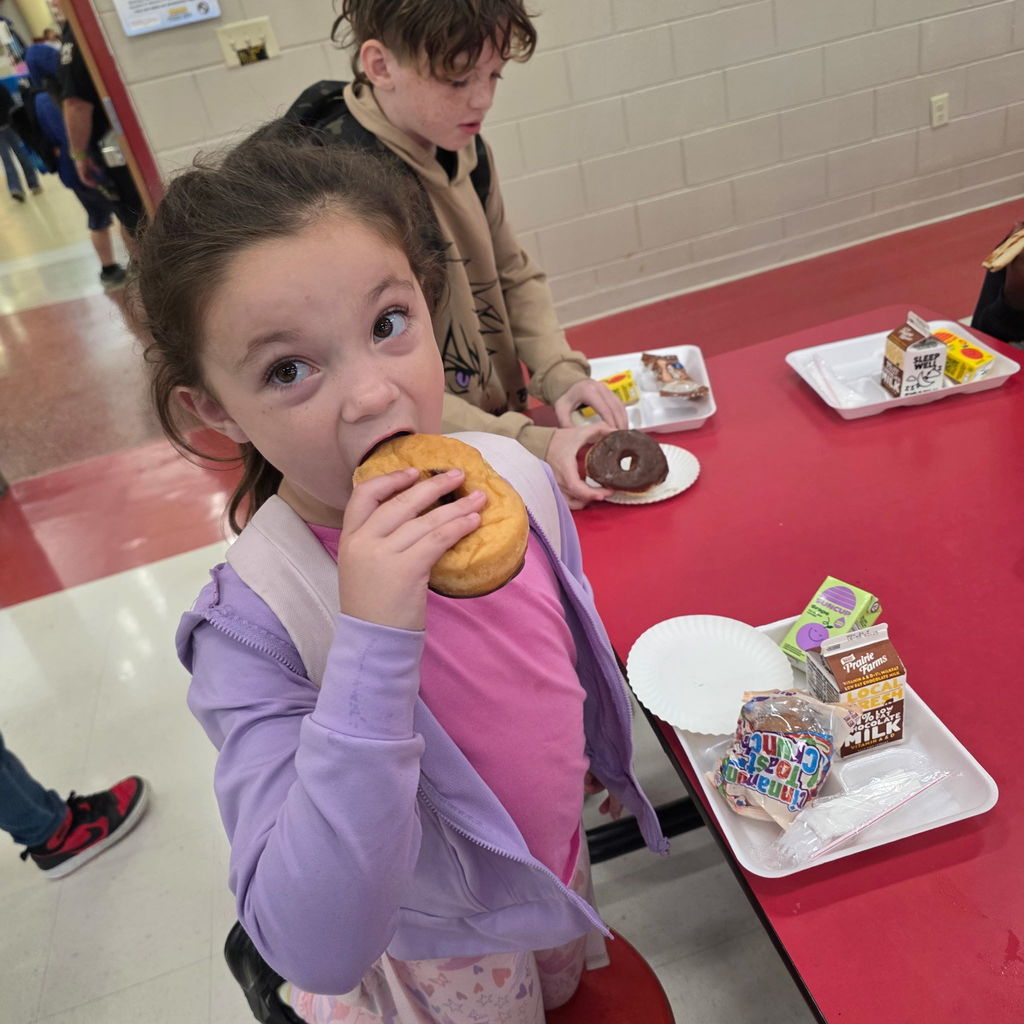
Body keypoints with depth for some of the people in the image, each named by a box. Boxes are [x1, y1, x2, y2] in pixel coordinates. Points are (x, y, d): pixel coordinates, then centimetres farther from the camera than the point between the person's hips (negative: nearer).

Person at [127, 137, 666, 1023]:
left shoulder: (517, 476, -19)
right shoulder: (251, 629, -34)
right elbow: (319, 951, -37)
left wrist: (602, 760, 17)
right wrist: (373, 643, -48)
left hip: (562, 880, 5)